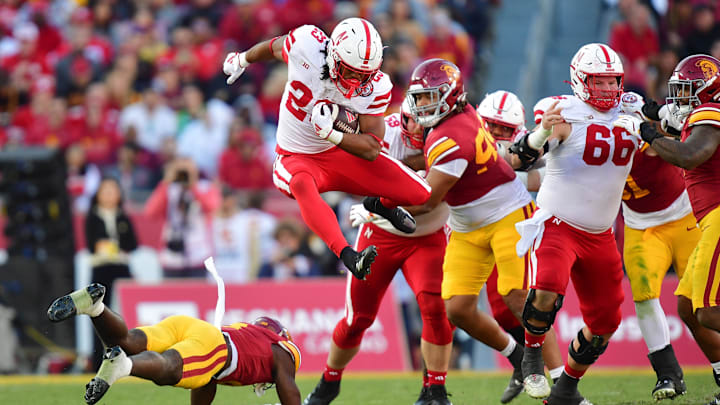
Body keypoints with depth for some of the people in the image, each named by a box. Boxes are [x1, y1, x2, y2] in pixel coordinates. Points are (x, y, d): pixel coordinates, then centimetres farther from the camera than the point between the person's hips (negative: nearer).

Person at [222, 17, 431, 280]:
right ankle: (347, 256, -54)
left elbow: (371, 150, -17)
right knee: (303, 184, -42)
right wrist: (242, 60, 23)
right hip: (297, 159, -2)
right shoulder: (306, 44, -22)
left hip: (341, 154, 2)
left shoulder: (374, 87, -17)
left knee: (421, 195, -9)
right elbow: (274, 47, 3)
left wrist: (330, 134, -34)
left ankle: (384, 205, 28)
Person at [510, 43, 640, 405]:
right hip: (556, 224, -6)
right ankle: (532, 355, -7)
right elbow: (520, 157, -21)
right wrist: (543, 131, -42)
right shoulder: (566, 115, -13)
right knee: (548, 287, -33)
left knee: (605, 321, 8)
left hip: (600, 235, 6)